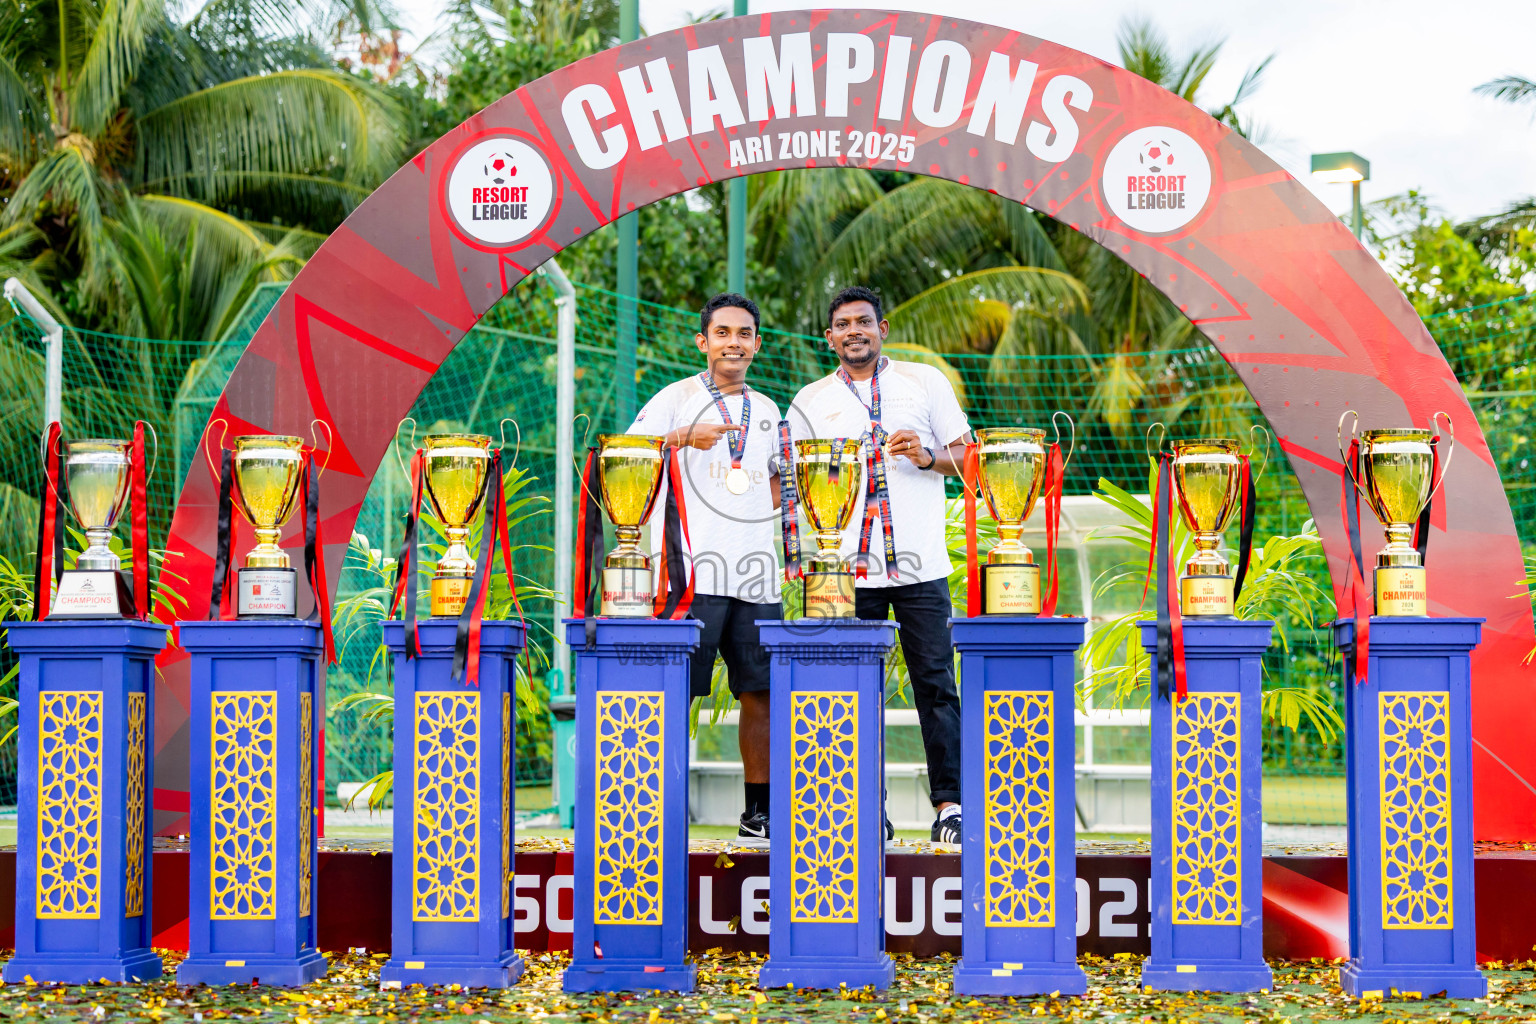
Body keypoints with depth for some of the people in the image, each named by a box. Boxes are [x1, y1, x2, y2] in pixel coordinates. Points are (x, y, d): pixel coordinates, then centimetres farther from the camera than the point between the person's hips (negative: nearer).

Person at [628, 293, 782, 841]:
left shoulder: (767, 411, 21)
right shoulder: (676, 399, 5)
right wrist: (683, 438, -19)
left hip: (757, 574, 5)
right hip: (694, 569, -5)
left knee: (761, 692, 4)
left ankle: (759, 810, 13)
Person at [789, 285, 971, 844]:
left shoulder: (924, 381, 10)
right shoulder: (811, 401, 12)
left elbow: (966, 456, 10)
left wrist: (928, 456, -10)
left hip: (920, 565, -1)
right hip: (848, 568, 1)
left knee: (935, 684, -3)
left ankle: (947, 802, 3)